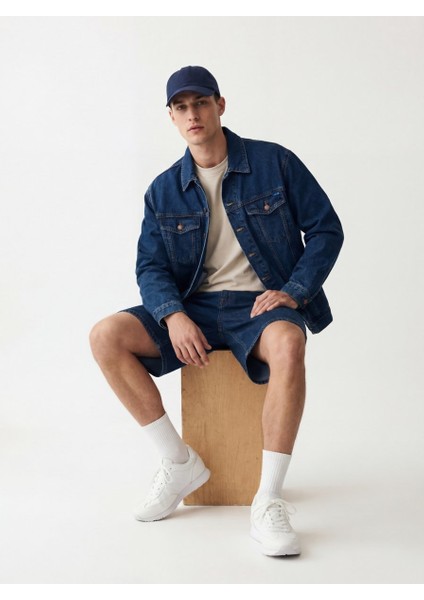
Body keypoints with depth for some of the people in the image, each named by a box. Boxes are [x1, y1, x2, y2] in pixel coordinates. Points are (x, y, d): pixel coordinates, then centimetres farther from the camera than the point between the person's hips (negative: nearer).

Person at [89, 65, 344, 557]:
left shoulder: (274, 162, 0)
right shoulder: (163, 191, 8)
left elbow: (326, 229, 2)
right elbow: (150, 267, 4)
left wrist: (293, 292, -13)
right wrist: (174, 316, -18)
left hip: (260, 305, -3)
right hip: (194, 308, 4)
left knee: (287, 343, -39)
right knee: (106, 337, -18)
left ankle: (268, 503, -33)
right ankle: (179, 463, -8)